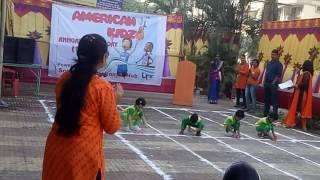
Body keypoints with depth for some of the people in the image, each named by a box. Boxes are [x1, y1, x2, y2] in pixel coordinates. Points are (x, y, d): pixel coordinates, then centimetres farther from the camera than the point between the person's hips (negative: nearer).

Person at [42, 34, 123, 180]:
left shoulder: (63, 79, 0)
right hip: (84, 155, -5)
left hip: (57, 150, 5)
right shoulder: (103, 88, -16)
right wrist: (115, 99, 4)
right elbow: (112, 127, -8)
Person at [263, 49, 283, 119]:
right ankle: (266, 112, 23)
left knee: (274, 100, -6)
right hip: (266, 83, 7)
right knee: (266, 99, 13)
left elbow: (278, 75, -12)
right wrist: (264, 82, 12)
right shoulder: (269, 63, 15)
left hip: (273, 84, -7)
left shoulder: (279, 64, -7)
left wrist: (273, 83, -16)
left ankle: (275, 114, -3)